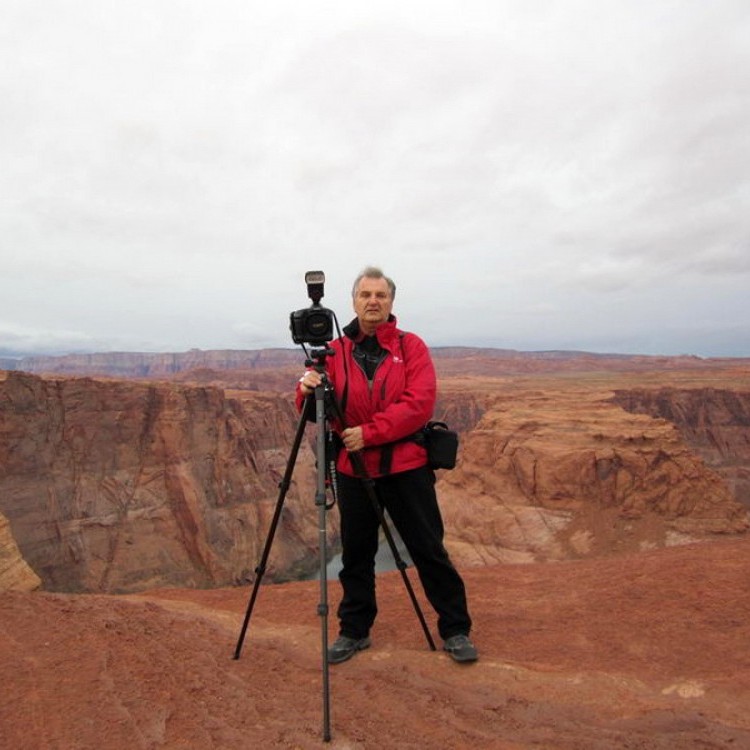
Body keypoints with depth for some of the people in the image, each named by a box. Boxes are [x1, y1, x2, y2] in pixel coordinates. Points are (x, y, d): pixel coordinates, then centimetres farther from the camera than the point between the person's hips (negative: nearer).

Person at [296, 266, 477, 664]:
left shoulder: (411, 346, -2)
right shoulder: (335, 351, 4)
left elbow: (420, 404, -14)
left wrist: (369, 432, -20)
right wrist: (308, 391, -22)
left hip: (406, 466, -2)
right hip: (352, 469, 2)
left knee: (429, 550, 7)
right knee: (355, 553, 14)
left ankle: (456, 630, 25)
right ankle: (354, 631, 32)